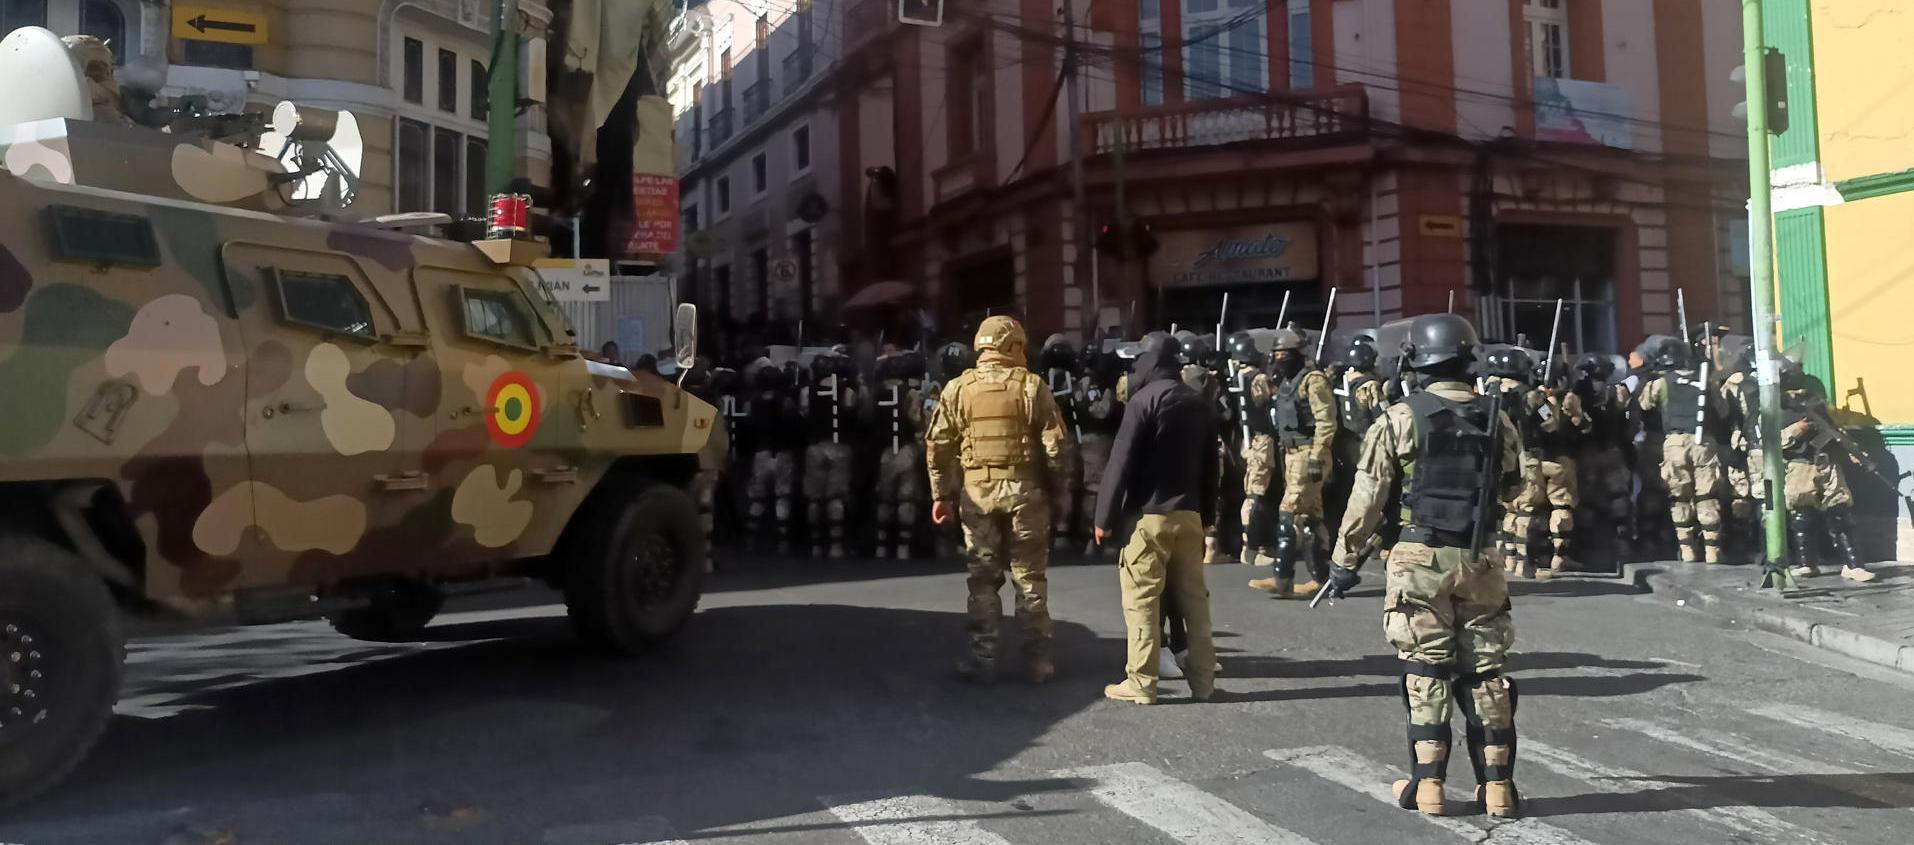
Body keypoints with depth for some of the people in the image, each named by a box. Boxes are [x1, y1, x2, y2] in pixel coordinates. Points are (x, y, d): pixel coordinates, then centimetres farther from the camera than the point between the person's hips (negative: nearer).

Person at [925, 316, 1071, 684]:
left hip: (977, 491, 1)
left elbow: (938, 446, 2)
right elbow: (1054, 445, -5)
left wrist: (941, 494, 8)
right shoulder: (1032, 386, -2)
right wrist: (1056, 488, 6)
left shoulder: (957, 388, 3)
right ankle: (1037, 659, 12)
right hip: (1025, 489, -1)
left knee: (983, 577, 9)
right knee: (1030, 576, 8)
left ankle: (983, 660, 11)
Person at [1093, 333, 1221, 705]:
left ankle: (1141, 683, -1)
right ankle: (1203, 679, 14)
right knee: (1193, 596, 10)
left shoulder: (1145, 399, -8)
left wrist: (1106, 516, -8)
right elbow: (1210, 466, 16)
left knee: (1141, 598, -2)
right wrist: (1208, 515, 21)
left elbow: (1122, 461, -12)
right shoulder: (1201, 403, 13)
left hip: (1149, 513, -7)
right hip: (1190, 513, 7)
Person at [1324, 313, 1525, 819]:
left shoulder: (1399, 420, -7)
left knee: (1426, 670, 4)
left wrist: (1345, 561, 1)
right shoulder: (1498, 422, 4)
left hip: (1420, 559, -3)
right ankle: (1497, 784, 15)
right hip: (1480, 560, 3)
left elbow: (1367, 498, -6)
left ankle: (1427, 785, 6)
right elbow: (1510, 488, 18)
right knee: (1486, 672, 11)